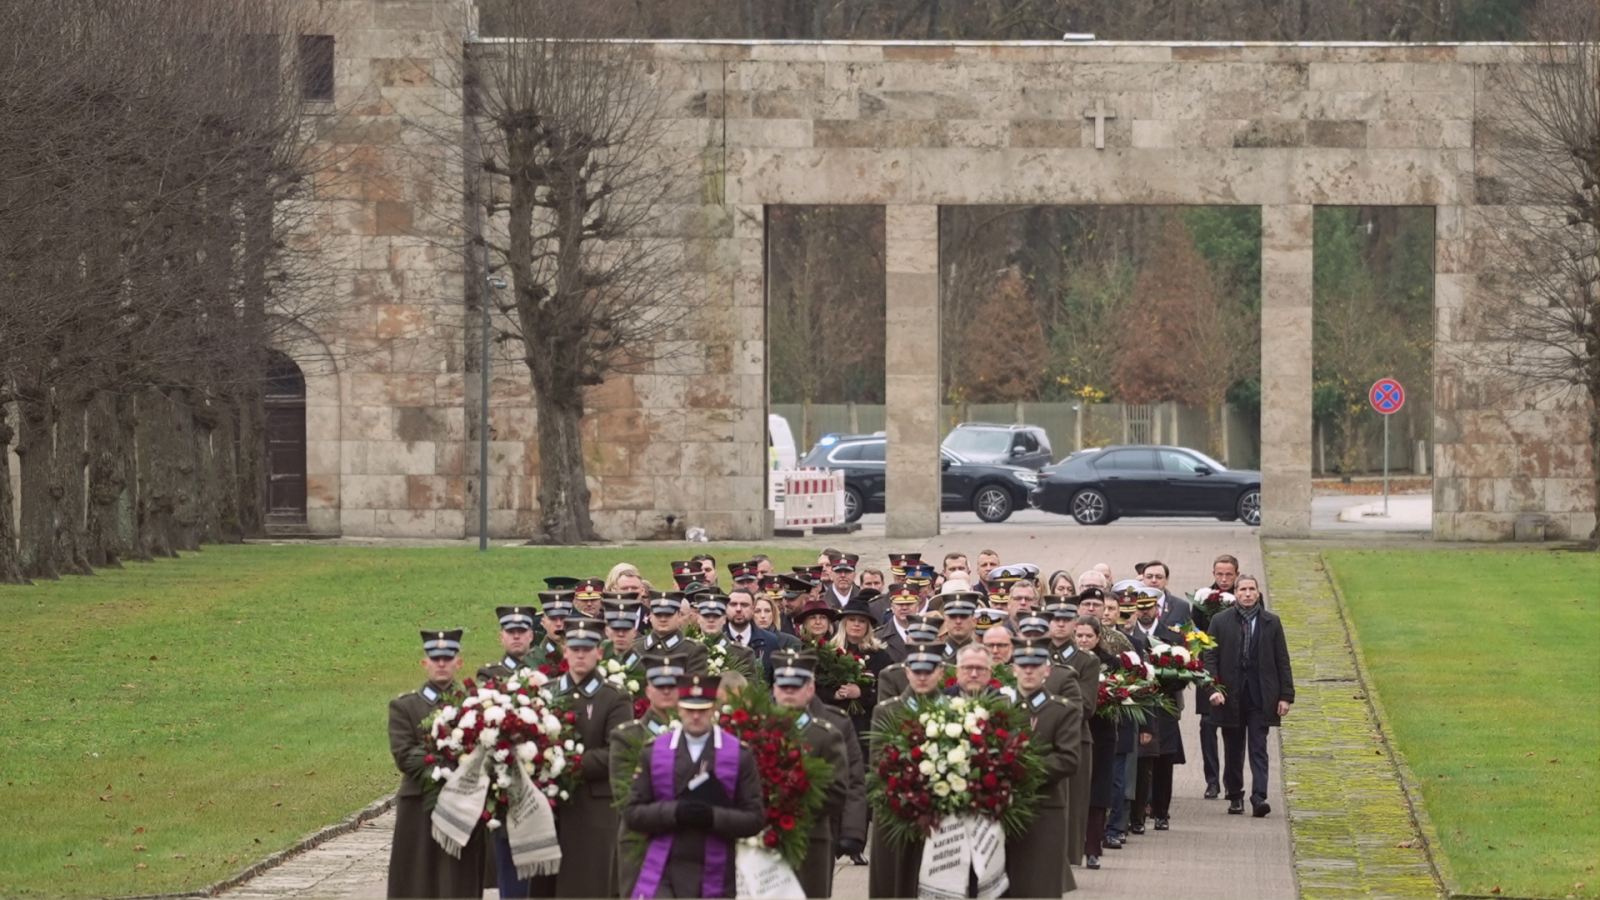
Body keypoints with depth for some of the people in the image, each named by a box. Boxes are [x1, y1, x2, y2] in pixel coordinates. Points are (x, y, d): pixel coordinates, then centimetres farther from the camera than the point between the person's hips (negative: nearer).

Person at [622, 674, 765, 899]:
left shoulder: (740, 755, 2)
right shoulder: (652, 752, 5)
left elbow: (755, 819, 0)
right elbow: (632, 813, 2)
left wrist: (714, 817, -19)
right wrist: (674, 812, -16)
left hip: (714, 879, 0)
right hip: (663, 876, 0)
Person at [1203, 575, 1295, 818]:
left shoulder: (1271, 622, 6)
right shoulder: (1220, 621, 4)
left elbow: (1282, 661, 7)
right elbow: (1210, 658, 2)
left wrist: (1286, 695, 1)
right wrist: (1213, 689, -11)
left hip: (1261, 696, -1)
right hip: (1230, 696, 1)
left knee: (1258, 748, -7)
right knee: (1233, 750, 8)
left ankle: (1259, 797, -14)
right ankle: (1235, 797, 19)